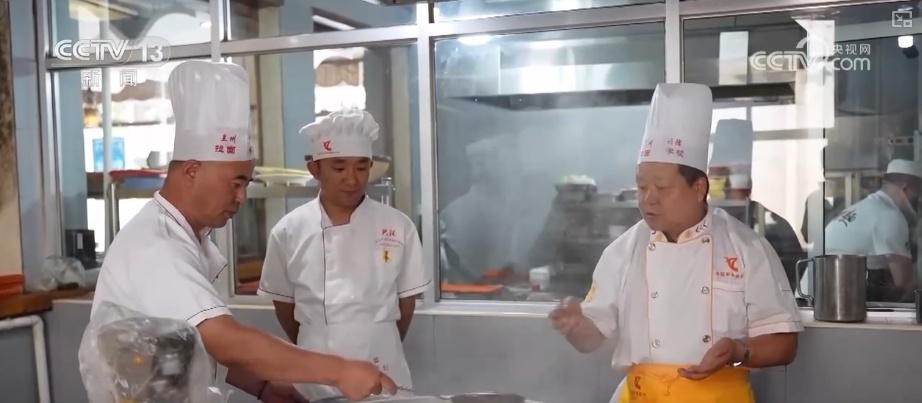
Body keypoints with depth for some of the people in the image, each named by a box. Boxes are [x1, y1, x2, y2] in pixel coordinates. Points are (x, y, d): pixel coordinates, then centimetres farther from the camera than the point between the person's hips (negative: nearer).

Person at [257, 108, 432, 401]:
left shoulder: (397, 227, -6)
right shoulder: (289, 231, -5)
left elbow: (406, 301, 4)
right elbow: (284, 304, 6)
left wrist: (384, 348, 11)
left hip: (382, 374, 0)